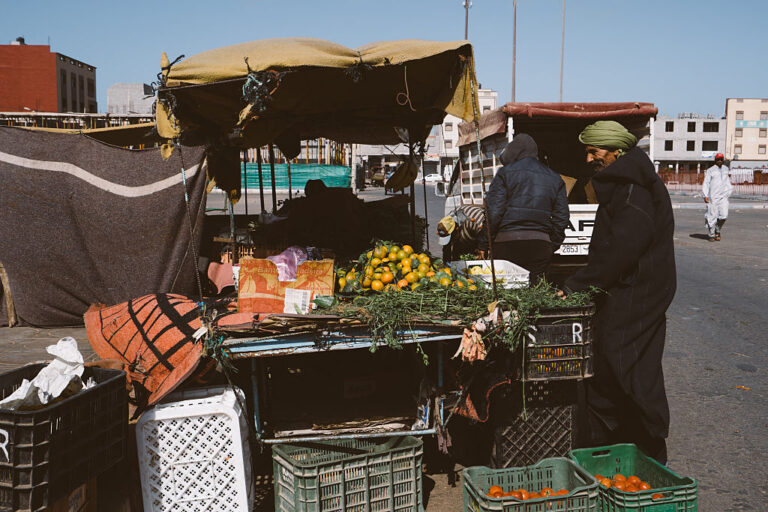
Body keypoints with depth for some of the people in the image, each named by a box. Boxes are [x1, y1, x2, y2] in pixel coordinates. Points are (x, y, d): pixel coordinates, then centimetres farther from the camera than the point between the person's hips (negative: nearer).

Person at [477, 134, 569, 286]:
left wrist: (484, 245, 0)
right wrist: (552, 247, 19)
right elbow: (561, 217, 12)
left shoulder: (505, 173, 2)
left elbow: (493, 212, -5)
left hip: (507, 241, -3)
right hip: (540, 244, 4)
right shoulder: (555, 178, 15)